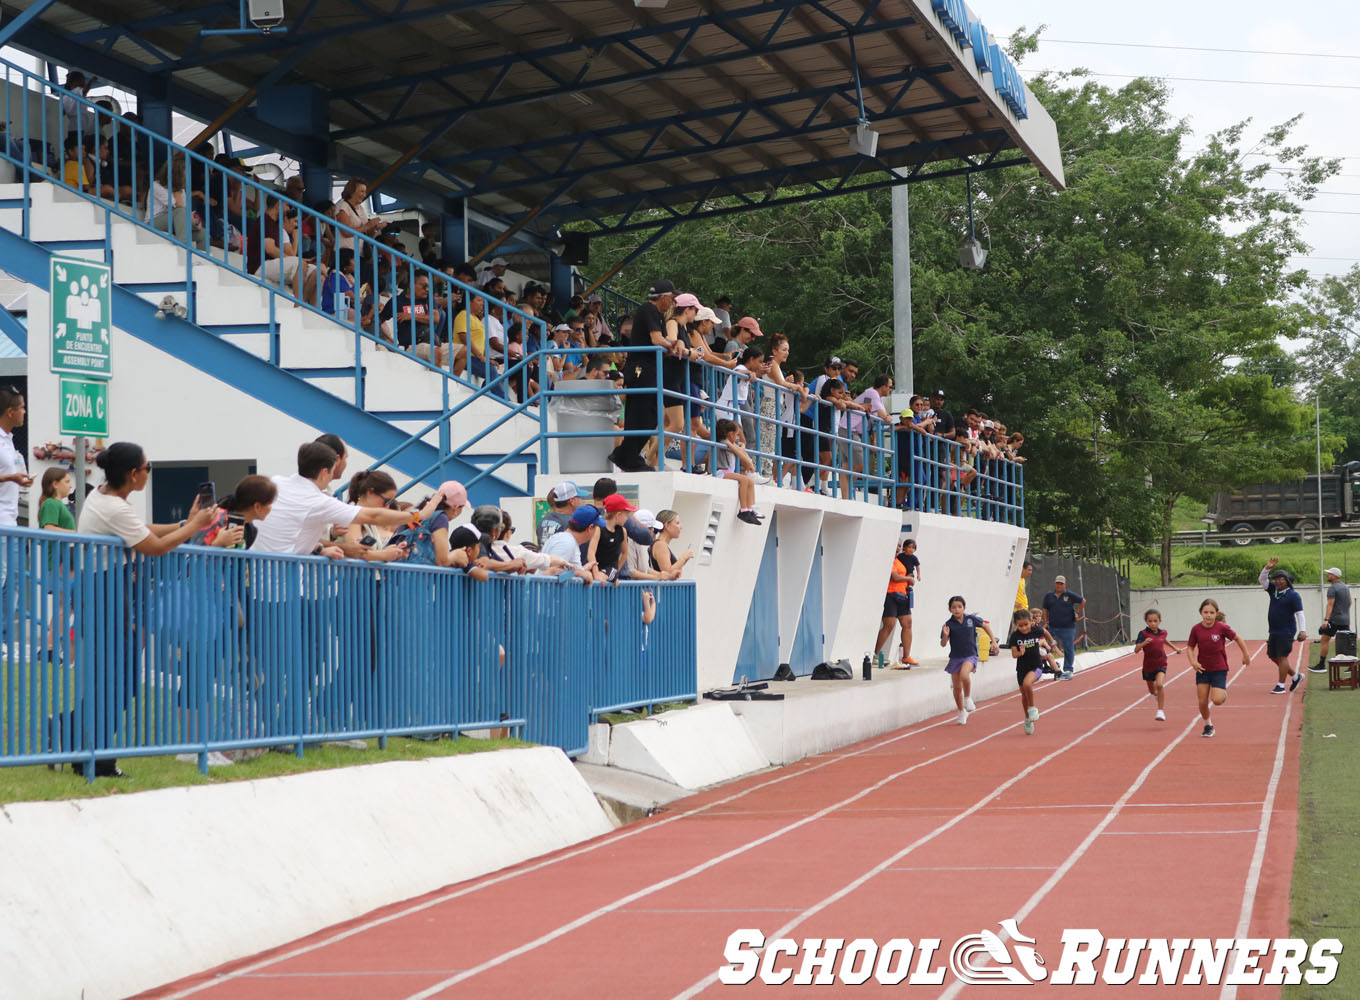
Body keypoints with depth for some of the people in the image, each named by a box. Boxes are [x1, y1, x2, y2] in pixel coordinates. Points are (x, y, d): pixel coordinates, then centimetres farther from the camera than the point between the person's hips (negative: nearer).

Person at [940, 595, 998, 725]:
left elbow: (985, 626, 13)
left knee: (964, 674, -31)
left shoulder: (971, 619, -5)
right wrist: (945, 635, -30)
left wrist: (994, 642, 11)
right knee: (957, 687, 7)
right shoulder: (949, 624, -8)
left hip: (970, 656, -2)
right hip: (955, 657, 2)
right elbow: (943, 644, -10)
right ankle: (962, 712, 27)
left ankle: (968, 698, -6)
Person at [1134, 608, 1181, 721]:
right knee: (1152, 690, 18)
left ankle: (1161, 711, -21)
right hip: (1148, 665, 0)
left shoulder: (1163, 633, -2)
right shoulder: (1143, 633, -14)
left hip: (1161, 664, 0)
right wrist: (1144, 643, -42)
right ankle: (1157, 694, 56)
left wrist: (1174, 648, 35)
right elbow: (1136, 650, -24)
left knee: (1159, 684, -25)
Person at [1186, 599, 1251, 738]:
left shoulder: (1222, 627, -14)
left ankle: (1224, 692, 20)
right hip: (1202, 669, 2)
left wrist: (1246, 654, 8)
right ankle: (1208, 725, 24)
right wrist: (1193, 661, -14)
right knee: (1203, 702, 0)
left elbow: (1237, 638, 1)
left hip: (1219, 669, -2)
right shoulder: (1196, 629, -7)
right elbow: (1190, 647, 3)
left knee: (1217, 700, -15)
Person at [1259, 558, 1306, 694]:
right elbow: (1261, 580, 11)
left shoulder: (1293, 595, -10)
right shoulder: (1274, 590, 10)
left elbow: (1300, 613, -13)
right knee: (1273, 656, 12)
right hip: (1273, 631, 8)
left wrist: (1303, 630, -20)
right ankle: (1295, 676, 26)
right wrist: (1267, 568, -6)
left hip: (1286, 632, -8)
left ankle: (1281, 686, -3)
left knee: (1282, 657, -7)